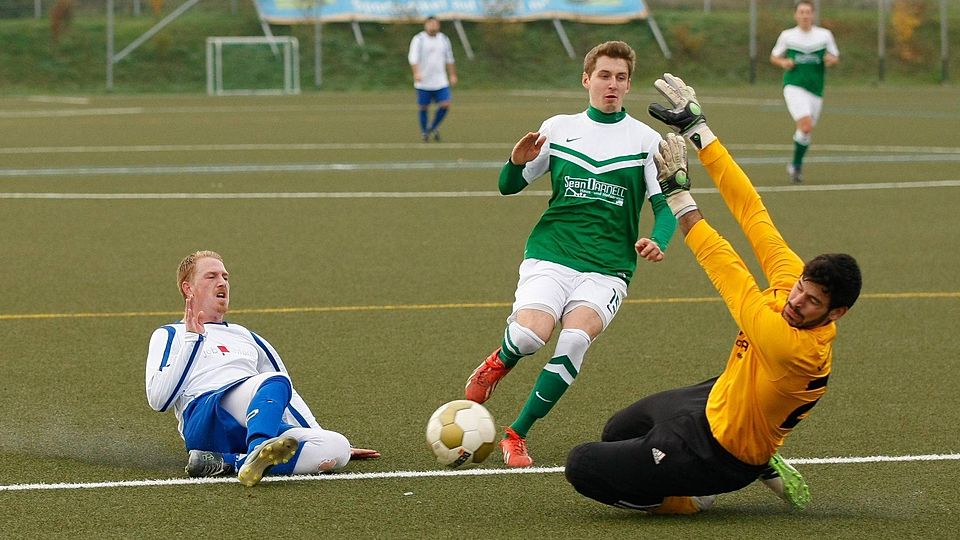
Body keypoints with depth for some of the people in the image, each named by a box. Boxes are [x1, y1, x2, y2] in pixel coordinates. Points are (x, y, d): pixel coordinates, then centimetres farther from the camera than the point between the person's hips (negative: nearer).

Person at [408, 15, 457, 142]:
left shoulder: (444, 39, 10)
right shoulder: (419, 40, -6)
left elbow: (449, 59, 19)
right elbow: (413, 58, -16)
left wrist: (452, 75, 18)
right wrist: (416, 73, -30)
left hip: (441, 82, 4)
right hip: (424, 83, -4)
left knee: (445, 105, -7)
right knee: (424, 108, 3)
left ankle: (433, 127, 16)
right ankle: (424, 132, 22)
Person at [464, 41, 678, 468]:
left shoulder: (645, 140, 6)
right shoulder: (558, 128, 10)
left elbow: (665, 205, 5)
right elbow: (508, 186, 14)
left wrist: (657, 243, -17)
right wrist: (517, 163, -9)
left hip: (607, 269, 0)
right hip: (550, 255, 0)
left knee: (576, 338, -27)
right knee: (530, 334, -27)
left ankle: (517, 434, -11)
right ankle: (499, 362, 11)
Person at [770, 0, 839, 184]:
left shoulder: (825, 35, 5)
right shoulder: (787, 36, 3)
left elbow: (835, 57, 14)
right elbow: (774, 56, 14)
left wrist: (831, 60, -10)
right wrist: (784, 62, -8)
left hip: (816, 90, 3)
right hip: (794, 86, -3)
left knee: (806, 131, 7)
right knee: (806, 126, -21)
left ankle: (796, 166, 28)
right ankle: (796, 165, -5)